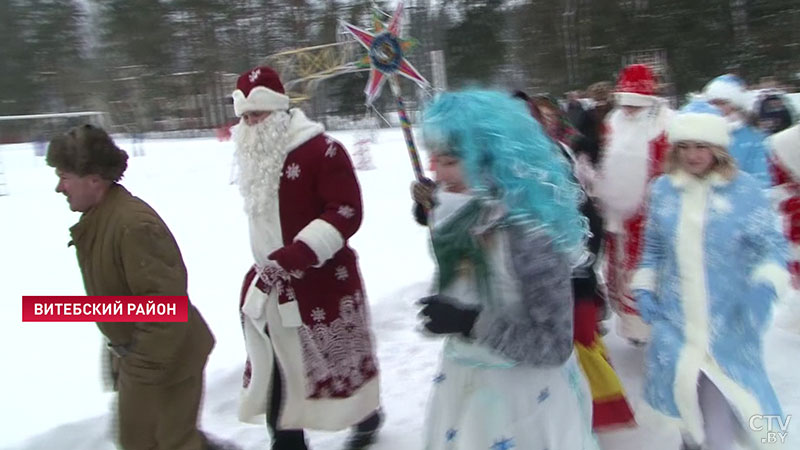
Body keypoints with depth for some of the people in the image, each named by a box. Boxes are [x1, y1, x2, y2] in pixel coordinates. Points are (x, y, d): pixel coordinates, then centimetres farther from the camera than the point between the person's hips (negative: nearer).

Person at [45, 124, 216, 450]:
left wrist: (147, 362, -23)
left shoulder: (133, 225, -30)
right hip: (137, 356, 10)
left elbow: (165, 300, -31)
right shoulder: (97, 219, 4)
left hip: (165, 361, -10)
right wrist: (124, 349, 21)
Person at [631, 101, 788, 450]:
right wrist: (644, 287, 4)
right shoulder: (663, 189, 2)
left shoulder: (744, 188, -7)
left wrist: (765, 281, -21)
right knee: (685, 388, 14)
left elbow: (772, 244, -4)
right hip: (677, 316, 3)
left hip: (729, 319, -3)